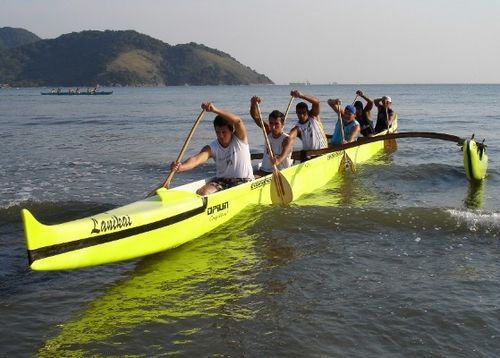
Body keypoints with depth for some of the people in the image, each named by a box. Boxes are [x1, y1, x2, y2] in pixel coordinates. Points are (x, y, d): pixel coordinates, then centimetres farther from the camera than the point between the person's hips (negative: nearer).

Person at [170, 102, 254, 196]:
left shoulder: (240, 138, -7)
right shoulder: (212, 148, -4)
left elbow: (237, 121, -27)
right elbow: (197, 159, -22)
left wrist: (215, 110, -40)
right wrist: (180, 167, -45)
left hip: (244, 181, -2)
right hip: (221, 180, 2)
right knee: (200, 193, -23)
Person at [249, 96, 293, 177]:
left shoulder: (286, 139, -13)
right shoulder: (268, 132, 5)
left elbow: (285, 152, -34)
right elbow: (255, 117, -2)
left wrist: (278, 160, -58)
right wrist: (253, 104, -23)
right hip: (264, 171, 5)